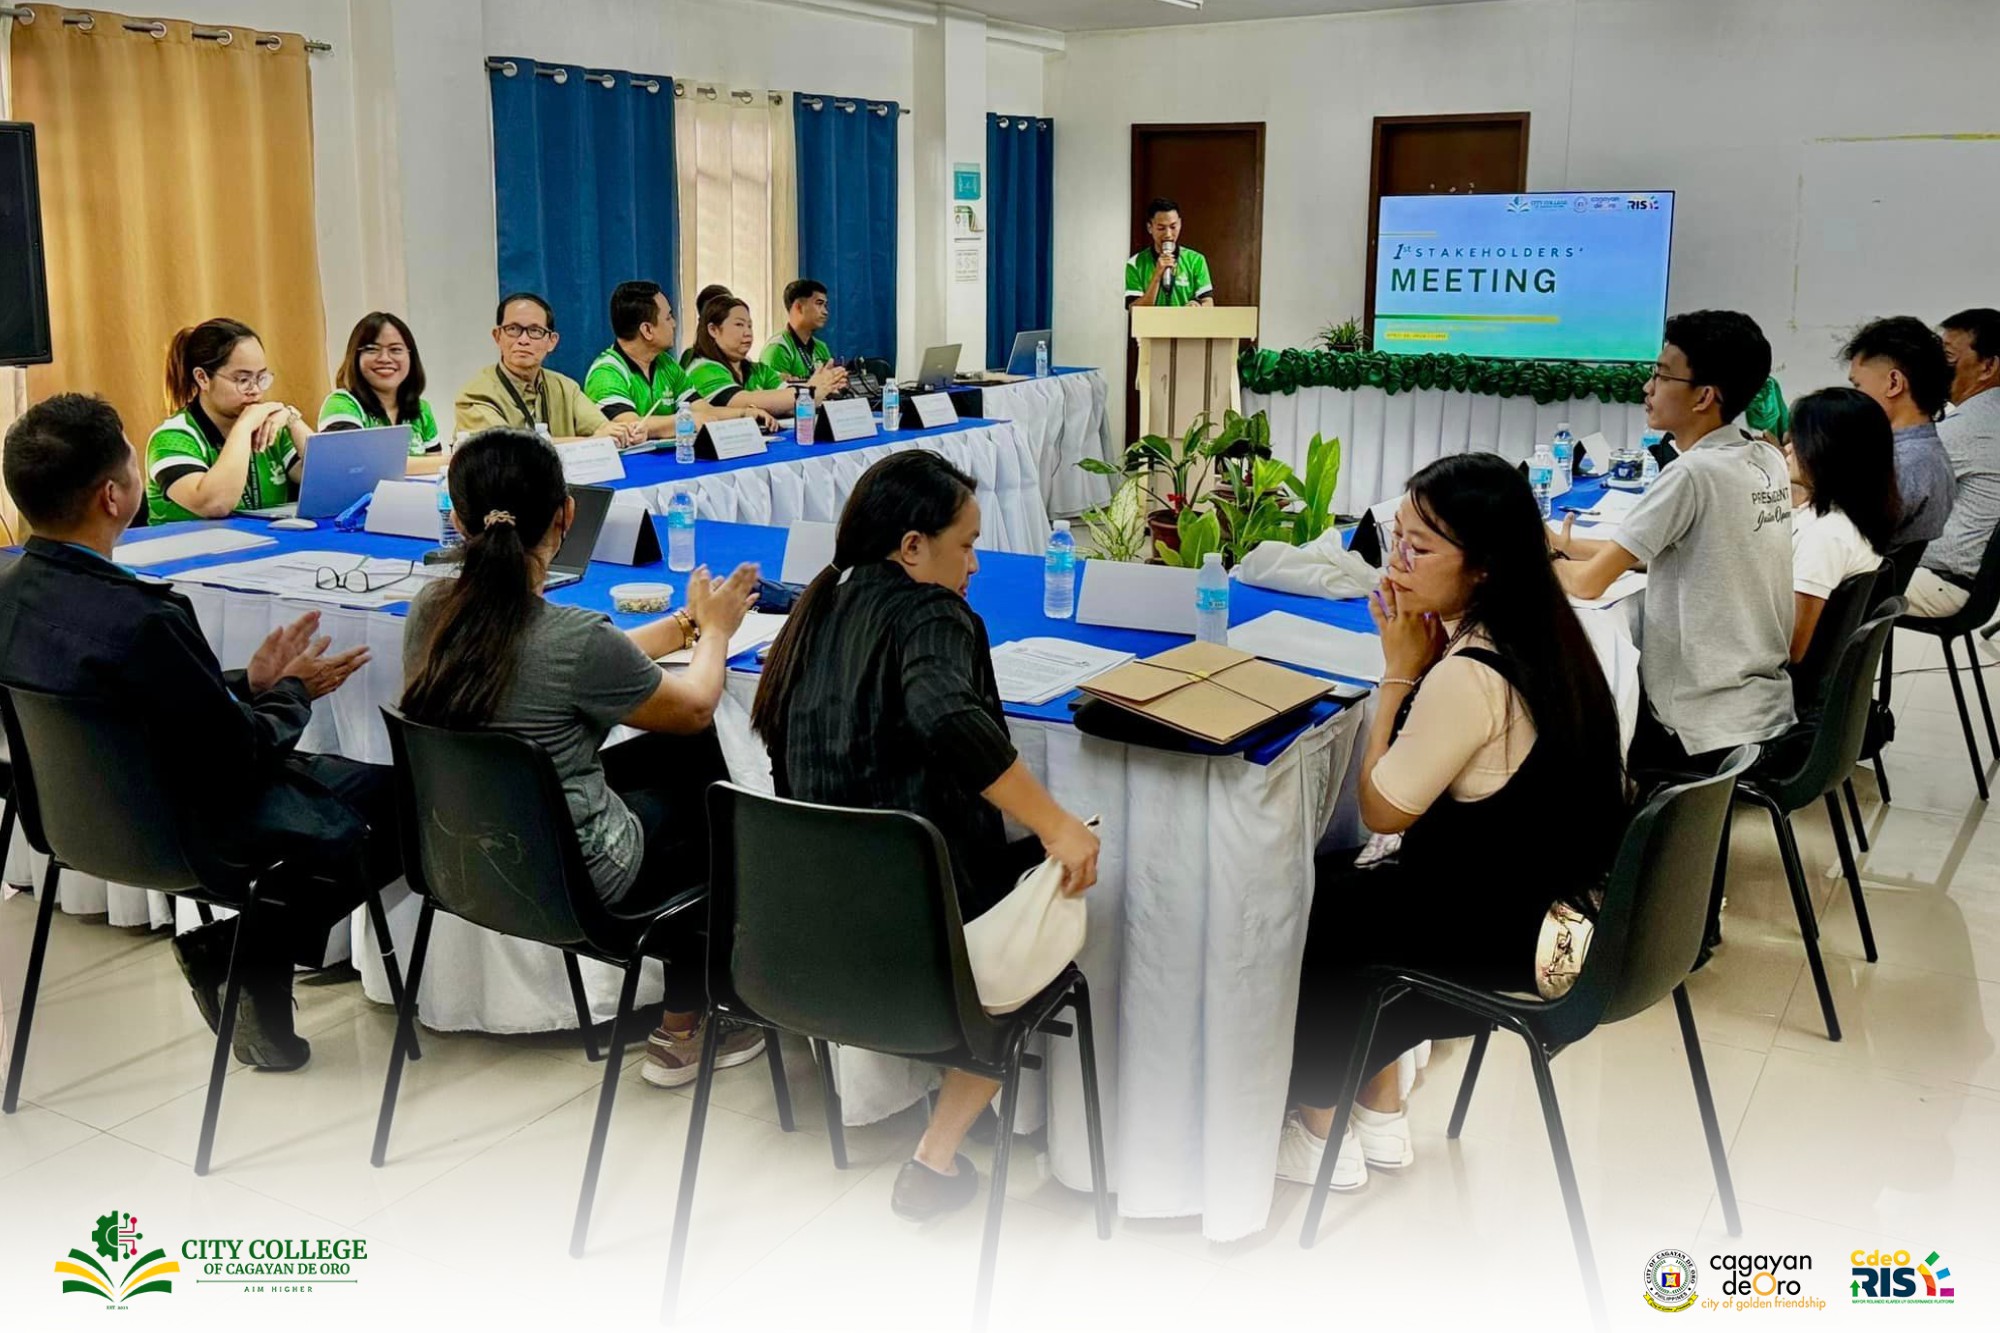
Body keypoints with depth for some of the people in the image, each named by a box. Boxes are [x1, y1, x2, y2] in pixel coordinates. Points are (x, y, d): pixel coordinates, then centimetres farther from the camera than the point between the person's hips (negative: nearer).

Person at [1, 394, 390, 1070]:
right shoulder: (141, 619, -33)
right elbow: (240, 756, -22)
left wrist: (249, 683, 4)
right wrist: (291, 694, -4)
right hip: (185, 831, -9)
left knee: (353, 777, 22)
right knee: (401, 801, 5)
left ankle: (235, 957, 15)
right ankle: (238, 955, 9)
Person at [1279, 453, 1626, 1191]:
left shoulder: (1469, 677, -28)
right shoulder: (1543, 634, -1)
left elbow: (1382, 810, -15)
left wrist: (1400, 672, -13)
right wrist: (1425, 665, -5)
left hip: (1510, 940, -9)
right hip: (1550, 897, 9)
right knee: (1326, 877, 22)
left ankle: (1321, 1129, 28)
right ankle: (1380, 1110, 28)